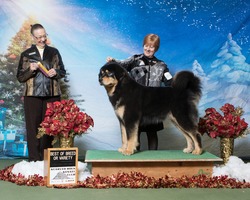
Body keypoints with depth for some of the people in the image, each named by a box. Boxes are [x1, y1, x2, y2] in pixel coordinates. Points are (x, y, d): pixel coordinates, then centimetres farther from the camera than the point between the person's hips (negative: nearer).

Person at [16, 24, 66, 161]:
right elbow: (20, 77, 4)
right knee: (33, 128, 0)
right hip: (33, 96, -1)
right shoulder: (26, 54, 6)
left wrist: (55, 72, -8)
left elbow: (63, 71, 14)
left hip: (52, 96, 1)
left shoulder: (54, 52, 10)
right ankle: (34, 159, 8)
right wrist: (31, 70, -13)